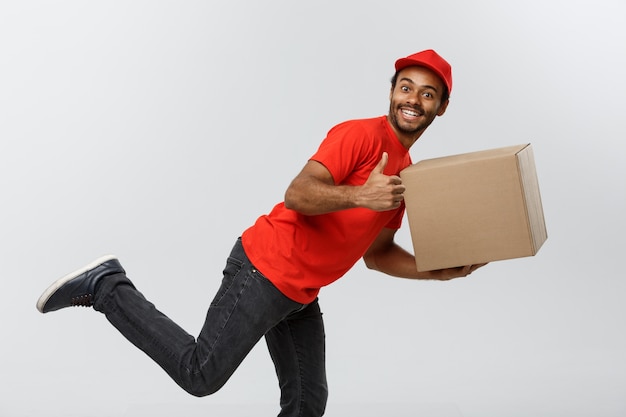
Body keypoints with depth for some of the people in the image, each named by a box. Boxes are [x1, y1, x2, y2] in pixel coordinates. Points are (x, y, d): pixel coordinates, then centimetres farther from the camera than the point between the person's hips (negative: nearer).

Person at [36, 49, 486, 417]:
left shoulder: (406, 173, 15)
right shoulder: (360, 135, -14)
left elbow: (377, 254, 19)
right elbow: (297, 194, -24)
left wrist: (439, 270, 7)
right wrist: (359, 195, -37)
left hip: (301, 294, 9)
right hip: (265, 269, -9)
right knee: (202, 375, -6)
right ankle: (107, 287, 6)